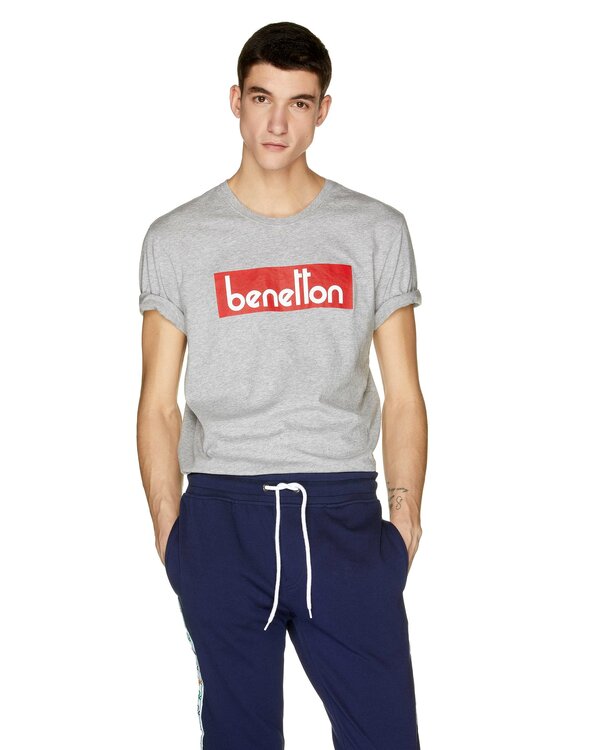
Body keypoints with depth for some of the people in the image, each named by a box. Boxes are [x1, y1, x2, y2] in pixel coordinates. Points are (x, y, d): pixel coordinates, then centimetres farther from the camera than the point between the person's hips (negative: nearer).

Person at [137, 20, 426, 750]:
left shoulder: (377, 231, 6)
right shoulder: (176, 239, 5)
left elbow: (402, 396, 6)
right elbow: (159, 403, 6)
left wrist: (404, 517, -4)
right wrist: (169, 529, -3)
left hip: (342, 512, 0)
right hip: (222, 516, 0)